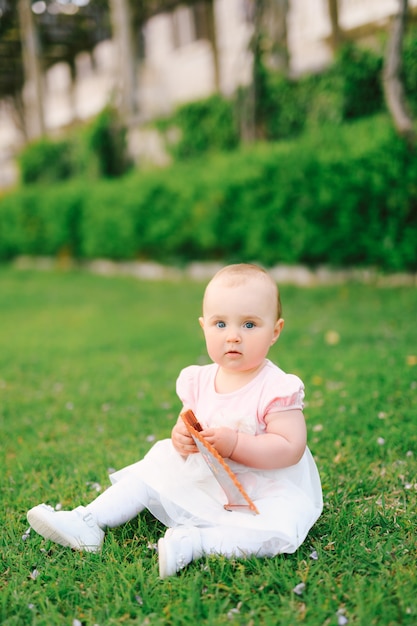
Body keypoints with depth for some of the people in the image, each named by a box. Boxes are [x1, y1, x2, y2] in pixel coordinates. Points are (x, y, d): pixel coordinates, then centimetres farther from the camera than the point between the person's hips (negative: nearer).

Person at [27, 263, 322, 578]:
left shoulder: (277, 389, -18)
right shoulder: (200, 381, -1)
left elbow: (291, 449, -23)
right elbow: (186, 425, 7)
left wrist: (234, 443, -31)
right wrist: (181, 437, -18)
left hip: (265, 490, -5)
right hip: (203, 481, 6)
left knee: (280, 529, -34)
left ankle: (193, 542, -33)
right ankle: (87, 521, 5)